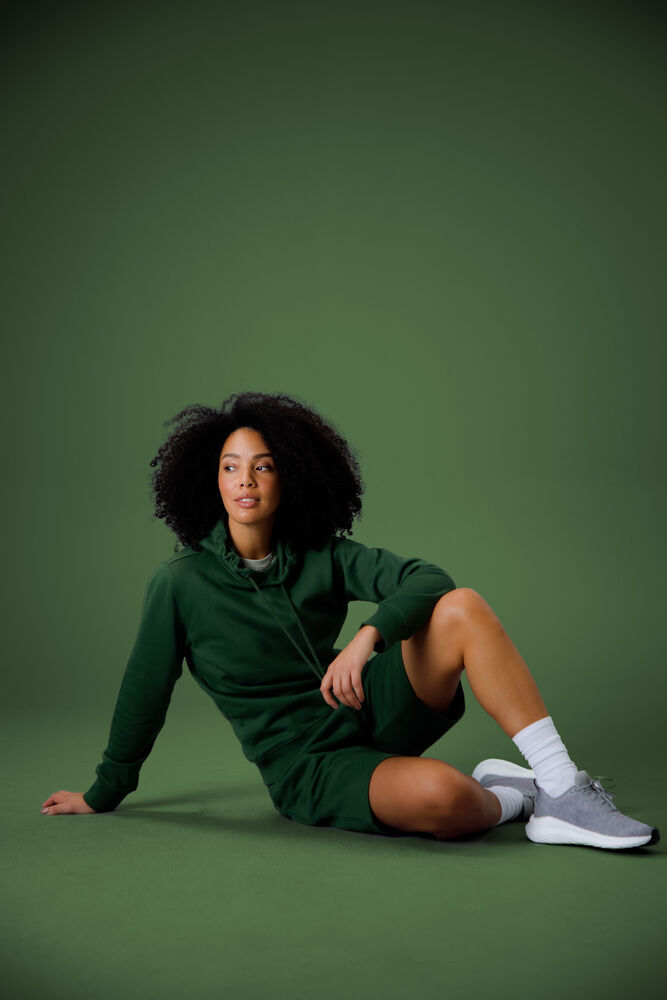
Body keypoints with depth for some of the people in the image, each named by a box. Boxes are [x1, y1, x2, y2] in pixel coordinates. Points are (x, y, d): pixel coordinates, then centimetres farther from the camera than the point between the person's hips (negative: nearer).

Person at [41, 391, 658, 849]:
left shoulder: (323, 555, 0)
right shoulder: (181, 583, -8)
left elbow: (427, 579, -12)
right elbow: (143, 694, 0)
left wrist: (369, 636, -31)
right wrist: (103, 794, 10)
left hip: (370, 714, 4)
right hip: (308, 766, -4)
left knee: (462, 607, -22)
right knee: (438, 795, -36)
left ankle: (562, 785, -20)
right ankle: (510, 797, -1)